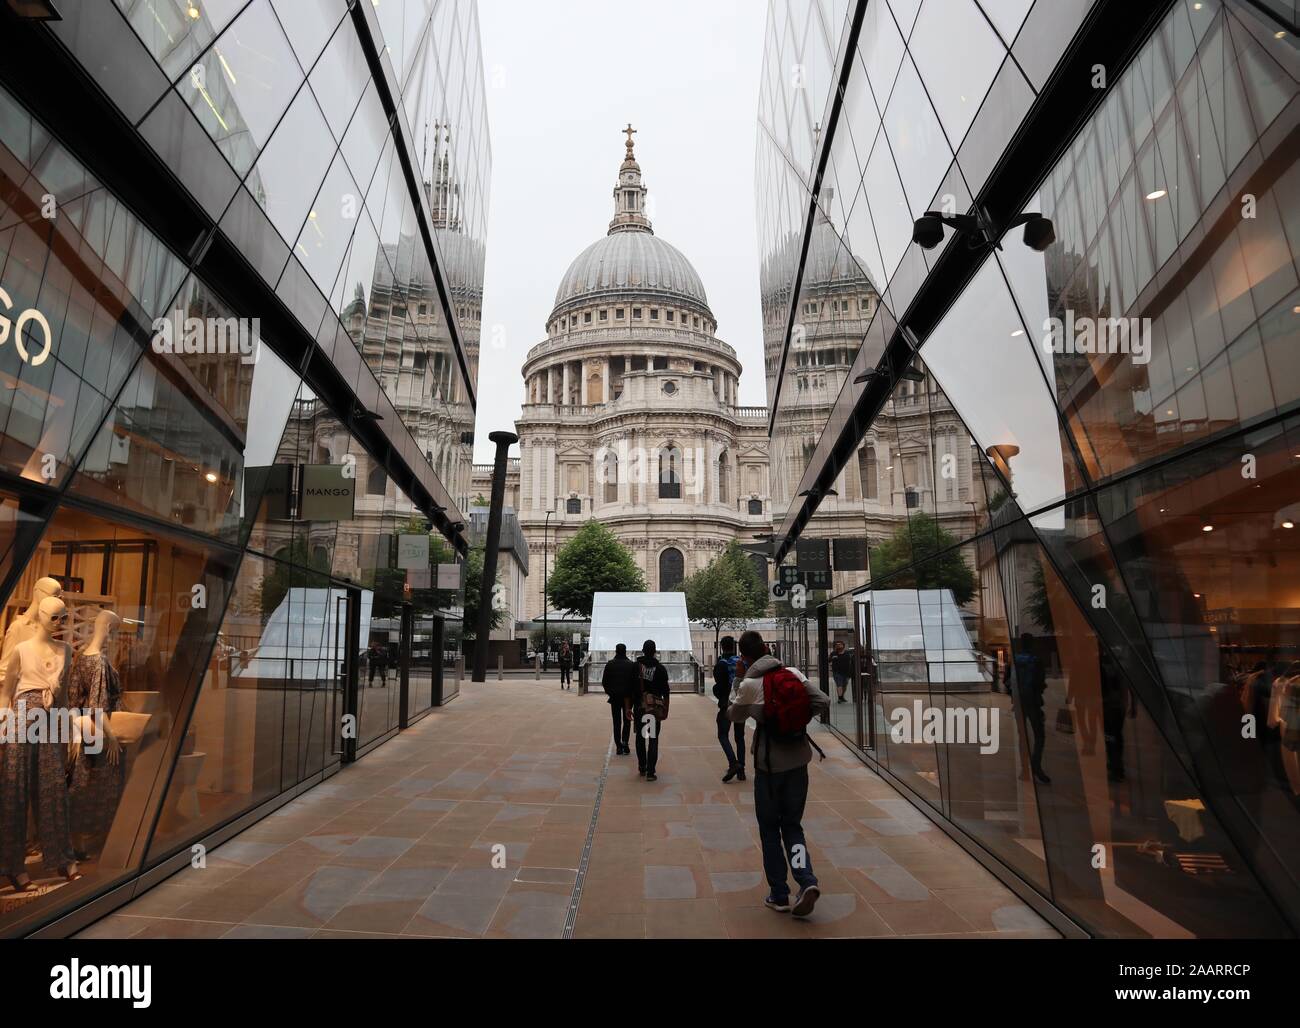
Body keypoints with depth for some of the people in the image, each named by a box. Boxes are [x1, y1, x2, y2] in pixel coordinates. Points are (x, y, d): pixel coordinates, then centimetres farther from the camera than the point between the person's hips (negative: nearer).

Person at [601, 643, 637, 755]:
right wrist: (633, 694, 8)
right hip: (628, 697, -1)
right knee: (627, 721, 11)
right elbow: (636, 681, -7)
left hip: (614, 697, 1)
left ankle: (618, 746, 6)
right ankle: (624, 742, -6)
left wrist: (609, 692, 14)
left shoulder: (610, 665, -3)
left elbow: (604, 682, -1)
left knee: (617, 722, 7)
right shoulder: (631, 665, -6)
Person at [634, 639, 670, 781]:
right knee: (653, 739, 1)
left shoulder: (635, 667, -1)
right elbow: (665, 691, -1)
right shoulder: (660, 669, -3)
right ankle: (650, 772, -4)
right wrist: (666, 709, 9)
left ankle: (642, 768, 25)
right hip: (655, 707, -1)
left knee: (640, 738, 16)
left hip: (639, 707, 1)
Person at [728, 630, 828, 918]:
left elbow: (735, 717, 5)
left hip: (769, 764, -3)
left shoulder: (749, 685, -12)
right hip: (798, 760, 3)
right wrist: (800, 720, 6)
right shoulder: (793, 673, -3)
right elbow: (823, 702, -7)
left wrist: (735, 701, 25)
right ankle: (806, 881, -4)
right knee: (792, 825, 16)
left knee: (769, 829, 13)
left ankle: (779, 895, 17)